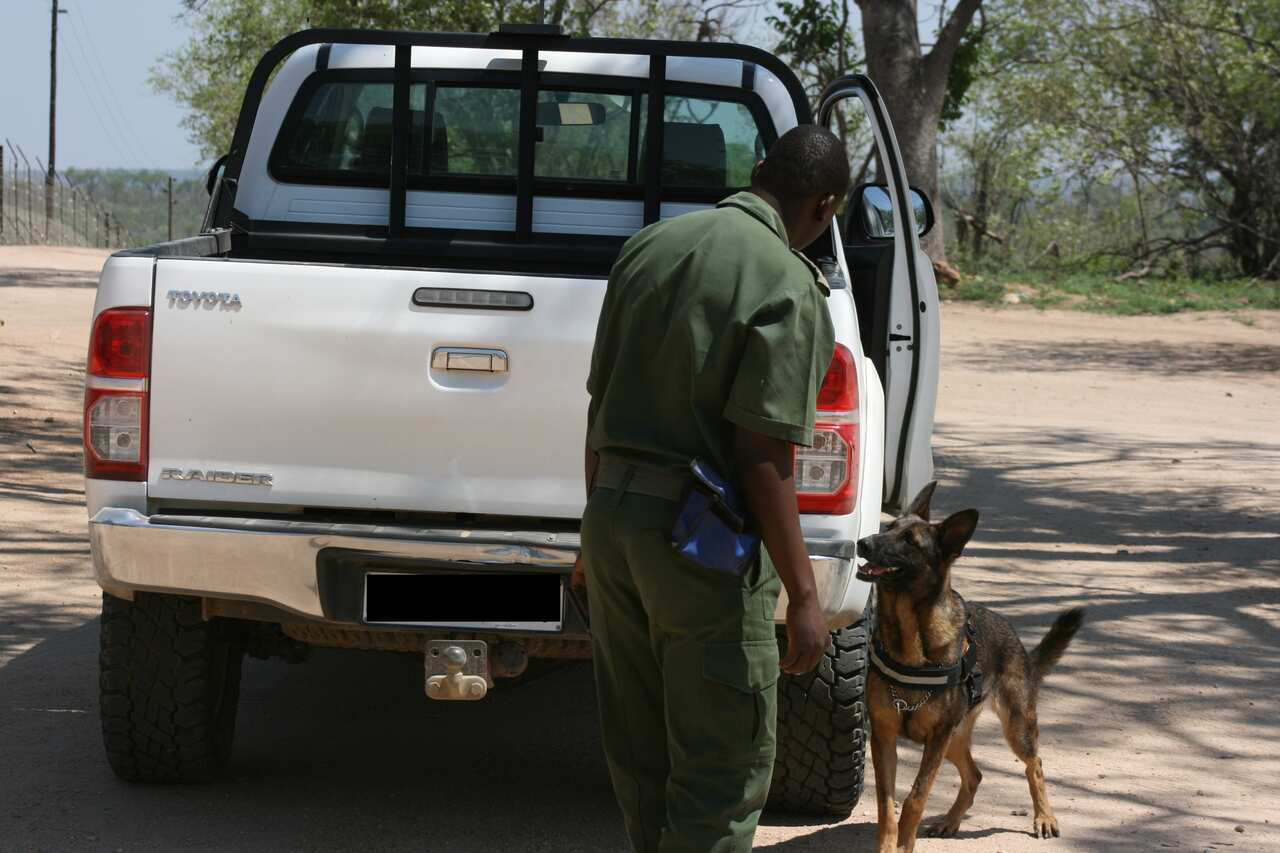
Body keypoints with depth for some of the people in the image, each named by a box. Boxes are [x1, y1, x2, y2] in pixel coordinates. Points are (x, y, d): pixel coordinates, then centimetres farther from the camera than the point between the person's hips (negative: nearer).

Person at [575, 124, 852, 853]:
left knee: (640, 751, 17)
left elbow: (601, 406, 13)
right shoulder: (787, 287, -15)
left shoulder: (649, 247, 7)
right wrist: (803, 594, -15)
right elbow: (762, 456, -19)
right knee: (725, 762, 1)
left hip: (613, 515, 7)